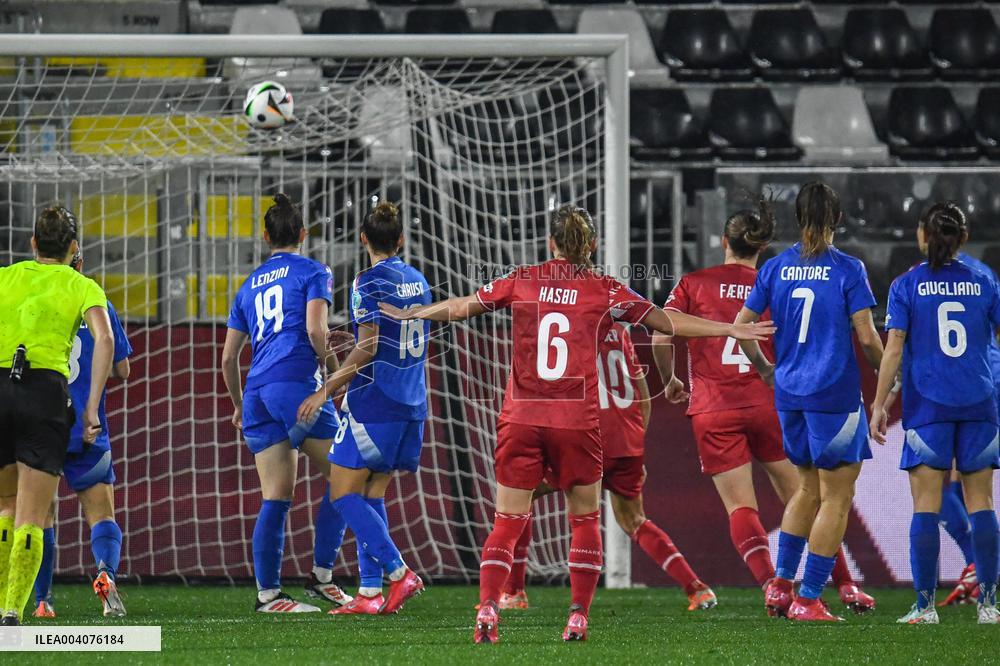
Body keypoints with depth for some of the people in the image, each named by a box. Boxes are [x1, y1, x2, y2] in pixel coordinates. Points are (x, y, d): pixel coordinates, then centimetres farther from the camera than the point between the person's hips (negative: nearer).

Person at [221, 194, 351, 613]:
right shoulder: (313, 273, 6)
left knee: (275, 498, 3)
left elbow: (228, 357, 22)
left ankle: (267, 593, -2)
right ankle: (321, 576, -1)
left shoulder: (249, 286, 22)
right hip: (296, 384, -6)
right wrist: (335, 374, 5)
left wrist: (239, 406, 34)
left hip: (257, 391, 6)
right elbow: (316, 330, -10)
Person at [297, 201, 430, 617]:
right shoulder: (418, 281, 13)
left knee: (344, 494, -2)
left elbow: (367, 348, -18)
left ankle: (399, 573, -13)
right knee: (371, 497, 11)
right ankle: (370, 593, 4)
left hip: (374, 406, -8)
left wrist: (326, 391, -15)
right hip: (412, 406, 8)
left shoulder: (369, 283, -10)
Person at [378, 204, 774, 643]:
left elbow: (462, 307, 15)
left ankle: (488, 608, -14)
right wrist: (731, 330, 12)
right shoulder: (605, 291, 1)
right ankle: (578, 617, 6)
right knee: (585, 519, 12)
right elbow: (666, 322, 4)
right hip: (577, 421, -1)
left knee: (507, 521, 2)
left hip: (520, 419, 1)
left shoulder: (521, 281, 5)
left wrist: (409, 314, 31)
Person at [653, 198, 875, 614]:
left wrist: (670, 381, 11)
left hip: (713, 411, -1)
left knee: (740, 507, -1)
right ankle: (845, 586, 13)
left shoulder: (693, 283, 1)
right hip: (766, 404, 1)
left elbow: (660, 337, -5)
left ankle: (771, 584, -20)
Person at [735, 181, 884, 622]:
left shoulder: (775, 268, 4)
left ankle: (780, 584, 16)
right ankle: (808, 600, 0)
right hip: (835, 394, -5)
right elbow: (867, 337, -12)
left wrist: (763, 368, 23)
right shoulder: (847, 270, -9)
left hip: (789, 390, 5)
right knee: (837, 497, 3)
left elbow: (742, 326, 7)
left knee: (808, 487, 22)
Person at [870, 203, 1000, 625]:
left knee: (926, 506, -1)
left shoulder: (907, 286, -1)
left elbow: (893, 349, -6)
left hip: (927, 405, -2)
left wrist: (879, 404, -2)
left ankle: (925, 606, -5)